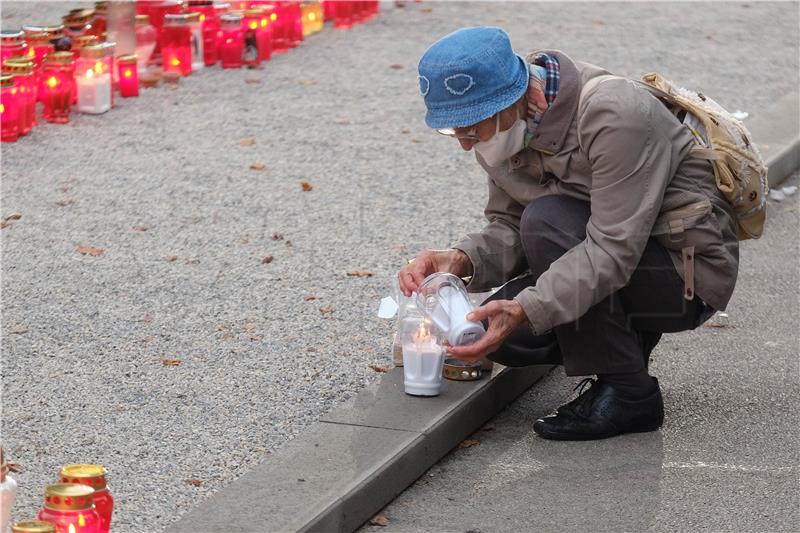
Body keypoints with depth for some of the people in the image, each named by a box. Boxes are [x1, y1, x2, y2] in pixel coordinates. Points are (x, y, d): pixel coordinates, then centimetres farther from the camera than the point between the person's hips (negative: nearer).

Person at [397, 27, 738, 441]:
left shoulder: (615, 115, -28)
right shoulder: (513, 126, -4)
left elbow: (614, 249, -33)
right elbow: (507, 227, 1)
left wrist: (524, 310, -42)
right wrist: (461, 260, -21)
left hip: (688, 272, -7)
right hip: (618, 264, 7)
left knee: (548, 221, -29)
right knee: (498, 331, -13)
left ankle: (628, 395, -18)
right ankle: (628, 343, 11)